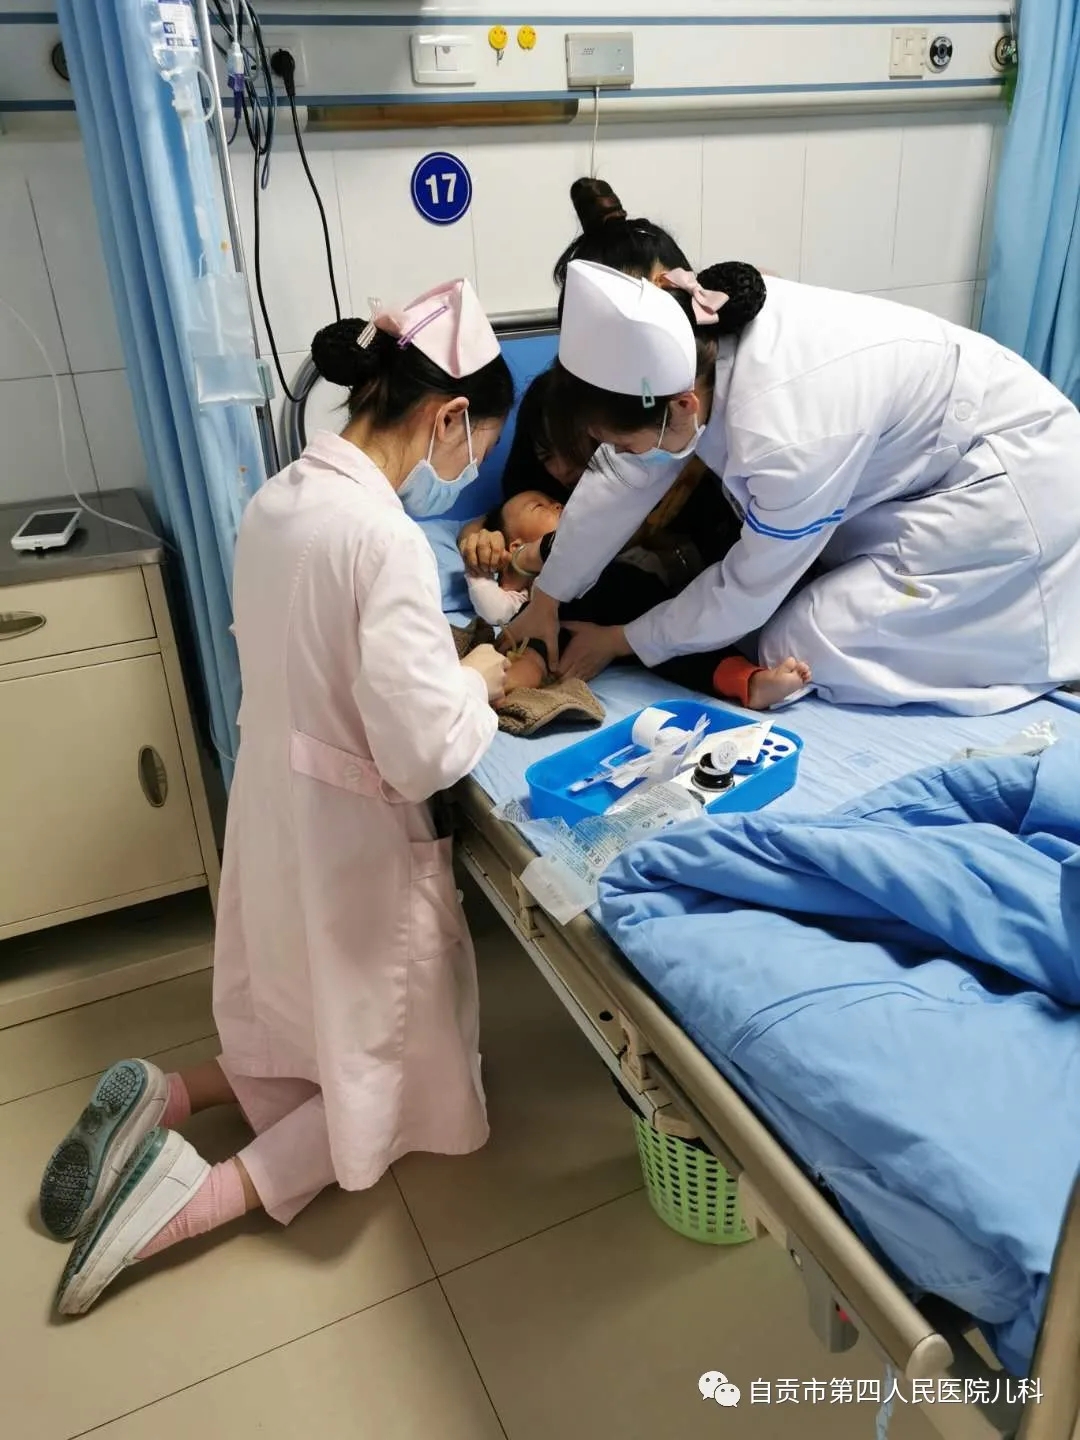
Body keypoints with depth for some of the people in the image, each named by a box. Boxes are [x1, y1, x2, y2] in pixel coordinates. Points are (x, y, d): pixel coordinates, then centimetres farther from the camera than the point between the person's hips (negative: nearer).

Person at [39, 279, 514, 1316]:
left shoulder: (276, 499, 0)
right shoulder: (386, 537, -26)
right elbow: (425, 754, -26)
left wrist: (442, 664, 8)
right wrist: (476, 681, -7)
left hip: (274, 819, 8)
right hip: (355, 844, -8)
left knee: (318, 1031, 29)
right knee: (399, 1073, 16)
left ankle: (160, 1103, 15)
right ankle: (196, 1201, 5)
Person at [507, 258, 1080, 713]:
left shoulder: (786, 434, -37)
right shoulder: (697, 342, -16)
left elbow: (749, 588, -20)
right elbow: (624, 480, -4)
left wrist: (624, 640, -8)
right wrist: (546, 599, 1)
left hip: (1012, 478, -8)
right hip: (930, 452, 8)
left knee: (805, 649, -12)